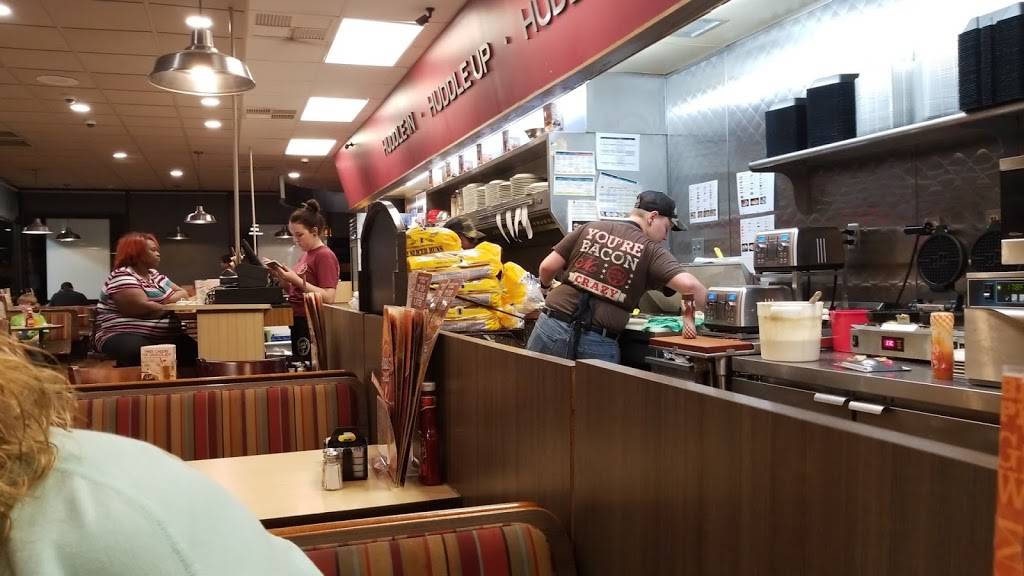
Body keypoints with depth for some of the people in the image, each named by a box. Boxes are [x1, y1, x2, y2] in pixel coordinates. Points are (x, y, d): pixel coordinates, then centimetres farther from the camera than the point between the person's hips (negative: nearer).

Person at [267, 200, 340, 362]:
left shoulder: (325, 256, -13)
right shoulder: (306, 255, 13)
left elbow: (328, 298, -21)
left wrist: (296, 279, -22)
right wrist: (282, 278, 1)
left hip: (312, 326, -9)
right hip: (298, 323, 9)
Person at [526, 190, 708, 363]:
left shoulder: (589, 229, 9)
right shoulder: (651, 250, 1)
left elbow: (547, 266, 9)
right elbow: (689, 285, -13)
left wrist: (546, 286, 30)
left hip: (554, 326, 3)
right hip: (599, 343, -3)